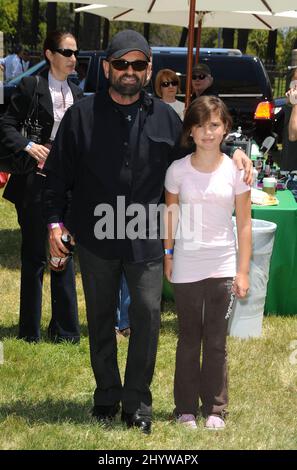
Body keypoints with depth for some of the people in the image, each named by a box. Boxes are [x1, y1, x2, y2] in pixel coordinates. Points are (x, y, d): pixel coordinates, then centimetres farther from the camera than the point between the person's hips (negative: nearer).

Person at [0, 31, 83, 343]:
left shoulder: (76, 94, 11)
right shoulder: (31, 86, -6)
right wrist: (29, 146, -23)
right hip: (35, 183, -5)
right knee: (34, 256, 3)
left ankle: (64, 329, 18)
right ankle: (30, 331, 13)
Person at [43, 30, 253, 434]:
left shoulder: (166, 118, 3)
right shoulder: (82, 116, -1)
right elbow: (59, 173, 2)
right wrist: (55, 222, -2)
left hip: (146, 237, 0)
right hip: (96, 235, 0)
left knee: (147, 315, -4)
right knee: (101, 318, 11)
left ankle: (137, 401, 10)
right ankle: (107, 396, 26)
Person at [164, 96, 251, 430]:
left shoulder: (235, 170, -4)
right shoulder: (178, 170, -3)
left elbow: (244, 223, 0)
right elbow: (170, 216, 7)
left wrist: (243, 271, -1)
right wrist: (167, 256, 5)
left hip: (222, 267, 0)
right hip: (186, 268, 0)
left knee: (216, 342, 6)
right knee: (189, 340, 9)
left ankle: (214, 409, 18)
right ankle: (186, 409, 19)